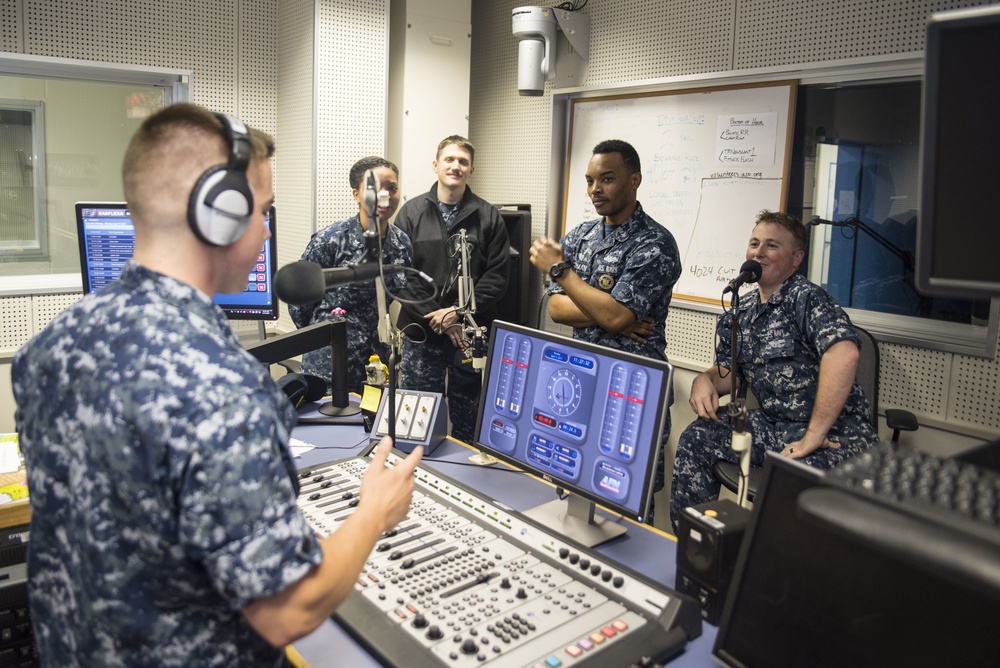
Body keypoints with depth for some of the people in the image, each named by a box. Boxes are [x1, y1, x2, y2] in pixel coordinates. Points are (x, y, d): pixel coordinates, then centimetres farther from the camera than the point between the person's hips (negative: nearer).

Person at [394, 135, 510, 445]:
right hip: (421, 332, 0)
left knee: (467, 416, 11)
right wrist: (438, 318, -12)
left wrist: (458, 312, -13)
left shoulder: (489, 216, 3)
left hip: (471, 333, 0)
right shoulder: (411, 213, 4)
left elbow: (497, 276, -2)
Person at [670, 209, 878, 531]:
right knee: (697, 438, -5)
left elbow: (844, 353, -30)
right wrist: (705, 380, -5)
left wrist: (813, 433, -27)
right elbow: (727, 372, 21)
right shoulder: (739, 312, 11)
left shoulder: (806, 297, -13)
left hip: (835, 432, -7)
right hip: (773, 426, 8)